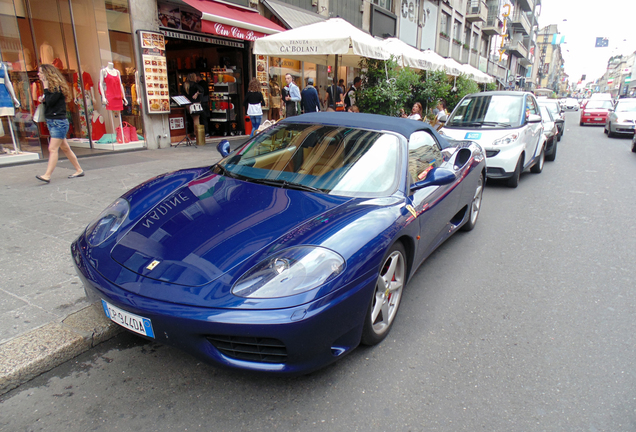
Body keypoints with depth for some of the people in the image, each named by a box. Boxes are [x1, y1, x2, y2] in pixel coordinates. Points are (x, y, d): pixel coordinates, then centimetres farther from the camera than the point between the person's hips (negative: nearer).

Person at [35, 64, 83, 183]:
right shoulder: (50, 87, 16)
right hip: (52, 122, 10)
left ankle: (47, 175, -15)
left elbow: (50, 102, -21)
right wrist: (43, 100, 1)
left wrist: (46, 88, -15)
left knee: (53, 149, -13)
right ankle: (79, 170, 18)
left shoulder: (57, 87, -12)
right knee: (65, 148, 12)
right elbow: (48, 103, 20)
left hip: (59, 122, -10)